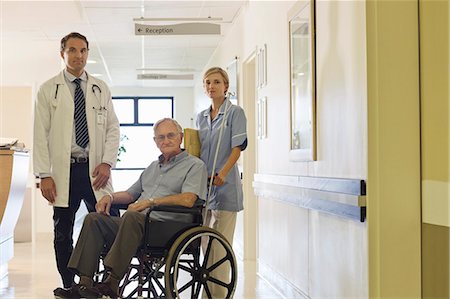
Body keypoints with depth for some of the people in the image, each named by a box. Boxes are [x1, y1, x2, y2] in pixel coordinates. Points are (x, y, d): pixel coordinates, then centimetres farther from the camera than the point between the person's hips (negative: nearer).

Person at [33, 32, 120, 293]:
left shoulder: (101, 89, 11)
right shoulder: (49, 90, 5)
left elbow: (113, 129, 9)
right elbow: (41, 134, 1)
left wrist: (107, 163, -5)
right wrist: (44, 175, -7)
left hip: (95, 171, 1)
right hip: (64, 171, -1)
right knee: (63, 235, 6)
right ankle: (69, 288, 16)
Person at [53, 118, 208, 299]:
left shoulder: (194, 165, 4)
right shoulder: (153, 167, 30)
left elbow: (187, 200, -13)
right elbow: (131, 194, 33)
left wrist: (150, 201, -16)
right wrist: (111, 197, 11)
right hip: (134, 223, 8)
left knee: (132, 217, -36)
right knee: (94, 219, -11)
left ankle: (112, 283, -38)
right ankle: (85, 282, -21)